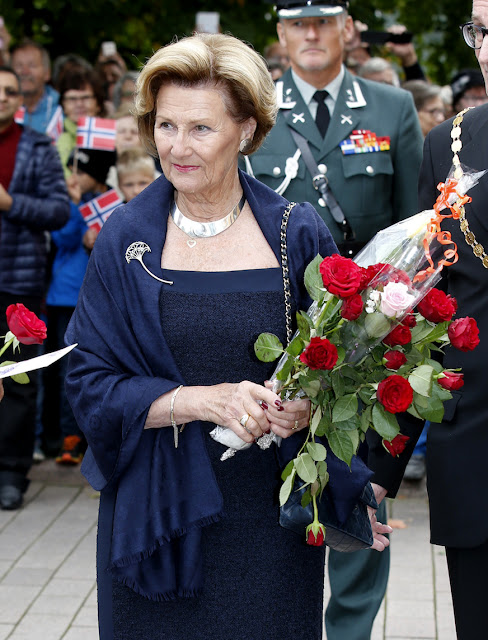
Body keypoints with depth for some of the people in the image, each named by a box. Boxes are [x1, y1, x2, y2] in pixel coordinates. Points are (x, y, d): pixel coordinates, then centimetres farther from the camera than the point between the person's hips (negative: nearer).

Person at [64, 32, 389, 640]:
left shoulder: (298, 234, -2)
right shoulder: (126, 238, -1)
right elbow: (88, 379, -5)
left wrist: (310, 406, -17)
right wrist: (201, 401, -18)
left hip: (272, 515, 0)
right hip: (158, 513, 0)